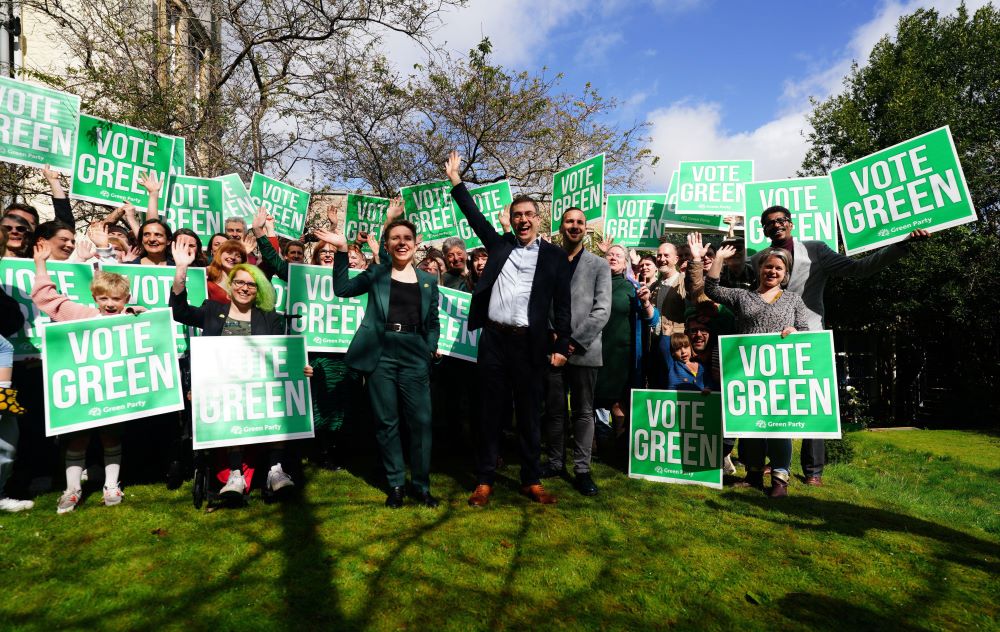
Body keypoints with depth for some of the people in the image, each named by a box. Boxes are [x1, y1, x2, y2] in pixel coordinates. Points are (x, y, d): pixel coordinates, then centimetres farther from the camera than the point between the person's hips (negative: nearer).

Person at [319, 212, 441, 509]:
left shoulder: (429, 280, 12)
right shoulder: (376, 273, 8)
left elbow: (433, 322, 15)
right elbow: (342, 289, -2)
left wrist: (431, 348, 1)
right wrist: (341, 250, -8)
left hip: (415, 356, 1)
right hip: (380, 355, -1)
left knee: (421, 421, 0)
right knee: (386, 422, 5)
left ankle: (421, 485, 16)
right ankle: (396, 484, 19)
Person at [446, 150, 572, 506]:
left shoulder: (555, 256, 4)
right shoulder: (499, 244, 12)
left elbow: (562, 304, 2)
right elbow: (475, 217, 19)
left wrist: (560, 346, -4)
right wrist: (456, 181, 16)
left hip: (530, 343, -2)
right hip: (494, 339, 2)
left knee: (529, 415, 7)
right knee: (491, 413, 8)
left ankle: (532, 481, 20)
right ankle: (485, 480, 17)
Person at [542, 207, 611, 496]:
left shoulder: (599, 265, 6)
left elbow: (602, 310, -2)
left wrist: (575, 341, -11)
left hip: (584, 350, -1)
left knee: (584, 412, 5)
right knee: (554, 410, 9)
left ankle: (582, 469, 13)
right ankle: (555, 463, 22)